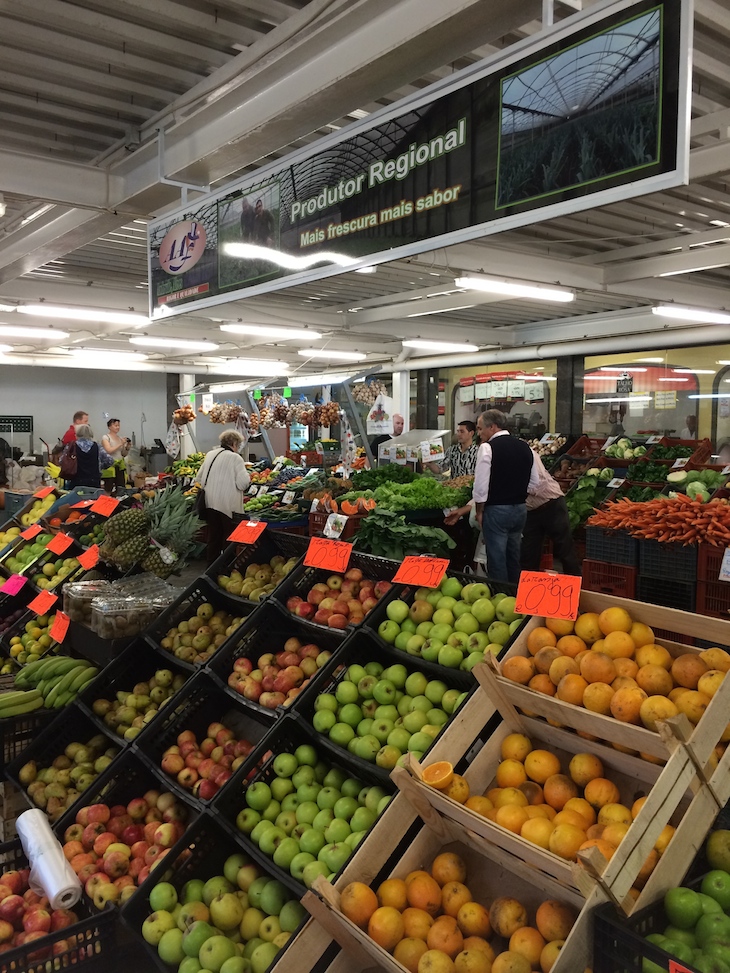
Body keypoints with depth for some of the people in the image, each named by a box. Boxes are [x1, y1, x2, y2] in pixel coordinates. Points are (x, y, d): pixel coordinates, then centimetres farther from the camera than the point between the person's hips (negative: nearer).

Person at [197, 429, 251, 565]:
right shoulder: (235, 458, -11)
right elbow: (243, 483, -15)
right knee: (229, 538, 6)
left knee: (213, 535, 16)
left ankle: (212, 564, 24)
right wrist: (247, 479, 6)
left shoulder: (210, 455, 7)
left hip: (210, 503, 6)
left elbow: (199, 478, 13)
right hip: (228, 504, -6)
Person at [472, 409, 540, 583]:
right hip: (520, 509, 7)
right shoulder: (525, 447, 7)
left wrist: (479, 511, -4)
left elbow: (481, 484, -15)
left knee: (497, 561, 2)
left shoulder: (488, 447, -12)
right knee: (514, 558, 17)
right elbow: (534, 482, 12)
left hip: (497, 510, -7)